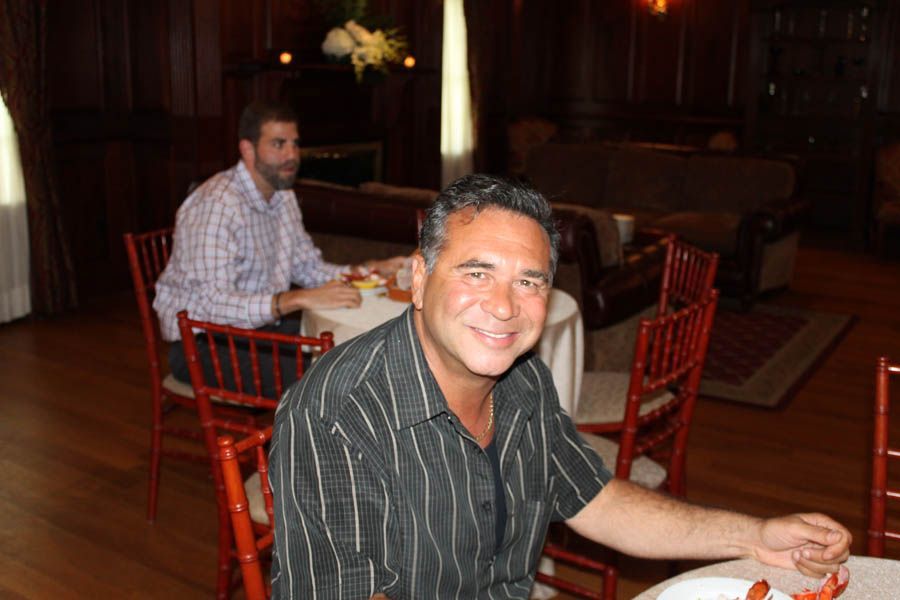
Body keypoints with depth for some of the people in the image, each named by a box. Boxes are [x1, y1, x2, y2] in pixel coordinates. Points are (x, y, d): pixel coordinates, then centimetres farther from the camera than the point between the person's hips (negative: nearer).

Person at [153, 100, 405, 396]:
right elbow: (212, 304, -32)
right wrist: (299, 299, -41)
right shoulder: (218, 204, -22)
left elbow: (308, 268, 14)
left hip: (261, 324, 9)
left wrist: (368, 270, -3)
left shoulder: (283, 196, 8)